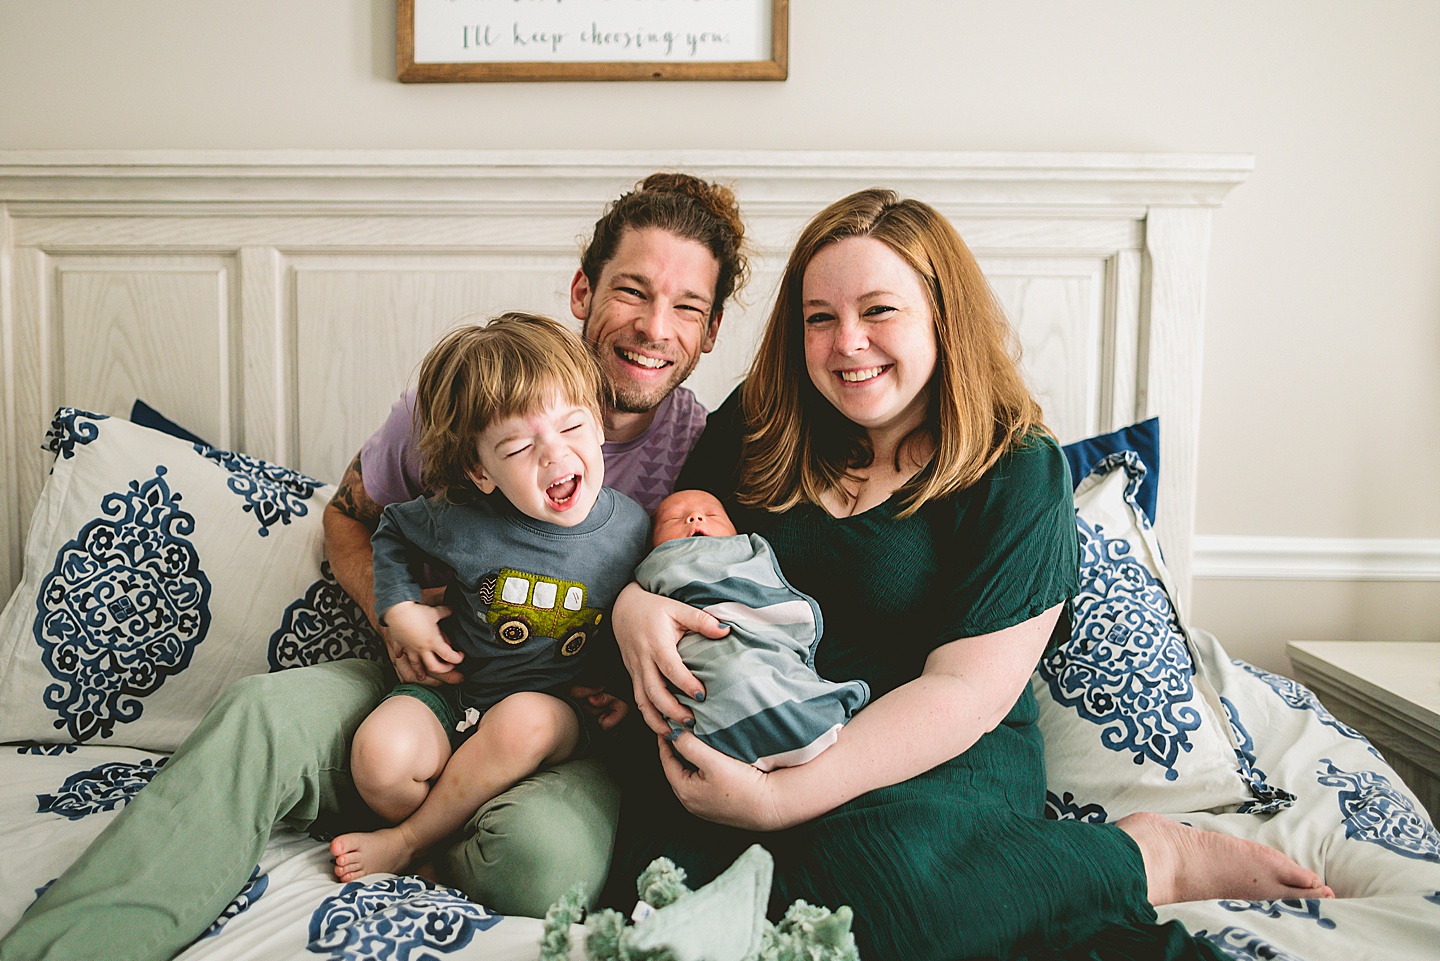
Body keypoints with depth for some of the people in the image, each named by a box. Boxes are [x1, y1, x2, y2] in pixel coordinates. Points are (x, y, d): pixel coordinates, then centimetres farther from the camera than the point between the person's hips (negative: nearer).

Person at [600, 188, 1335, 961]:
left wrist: (786, 796, -25)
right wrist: (632, 602, -17)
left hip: (946, 760, -3)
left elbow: (965, 692, -14)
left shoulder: (1018, 476, -7)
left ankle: (1149, 857, -6)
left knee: (870, 875, -36)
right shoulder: (753, 427, 5)